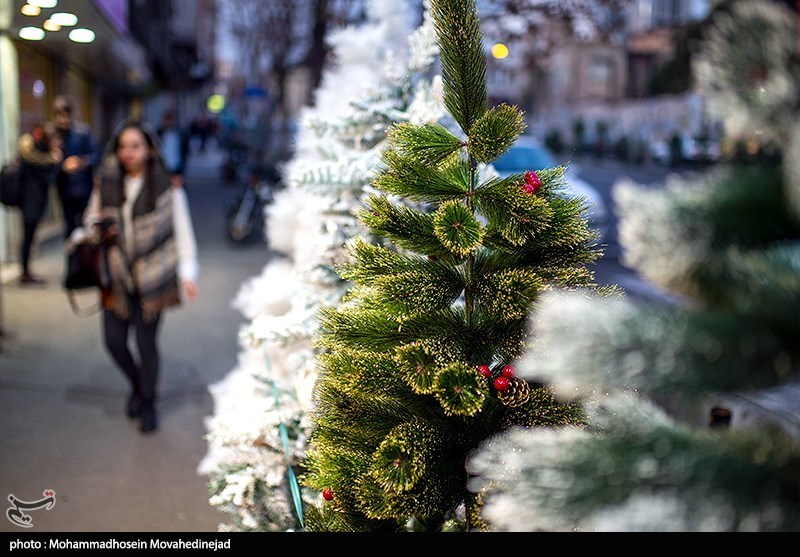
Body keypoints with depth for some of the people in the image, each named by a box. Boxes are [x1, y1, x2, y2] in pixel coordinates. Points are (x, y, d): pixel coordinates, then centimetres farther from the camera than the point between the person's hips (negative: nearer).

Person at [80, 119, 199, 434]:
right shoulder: (106, 185, 4)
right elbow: (91, 222, 14)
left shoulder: (167, 188, -6)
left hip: (152, 278, -3)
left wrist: (187, 273, -13)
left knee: (146, 343, 4)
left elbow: (182, 231, -4)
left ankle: (148, 402, 28)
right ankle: (137, 385, 37)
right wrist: (97, 229, -10)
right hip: (117, 278, 3)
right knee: (114, 340, 5)